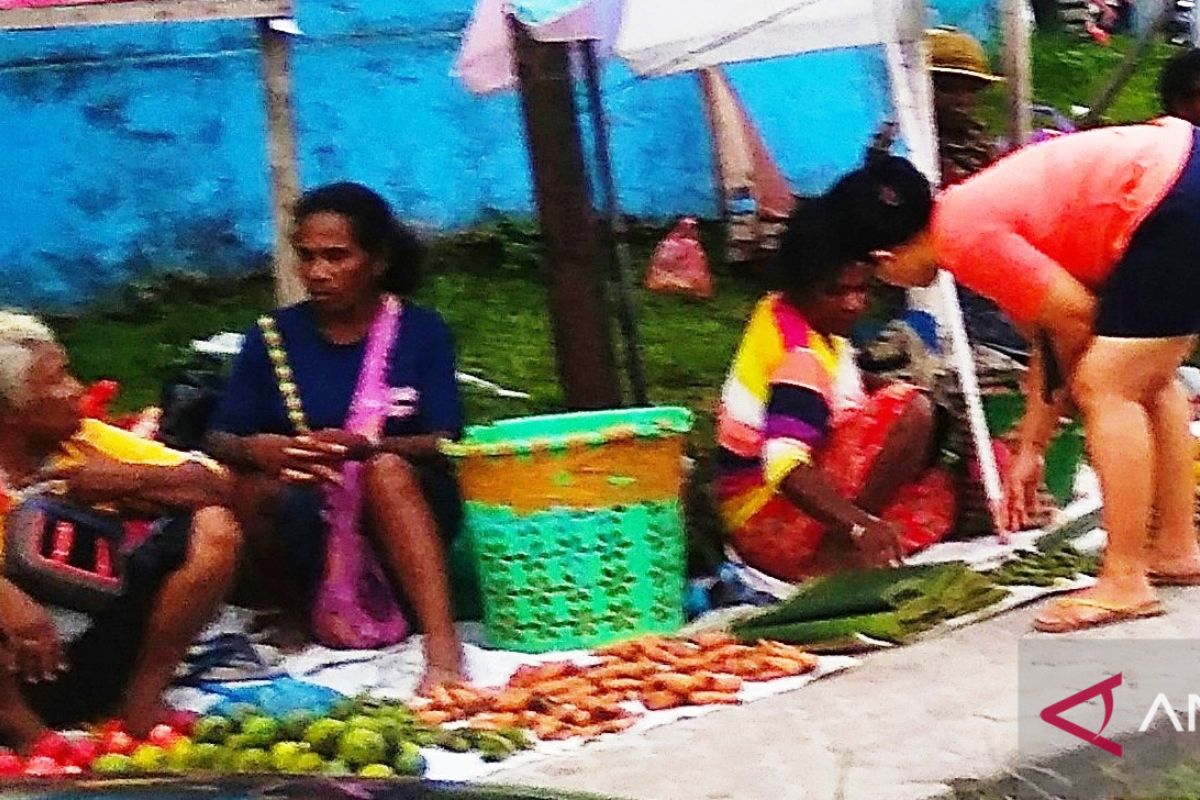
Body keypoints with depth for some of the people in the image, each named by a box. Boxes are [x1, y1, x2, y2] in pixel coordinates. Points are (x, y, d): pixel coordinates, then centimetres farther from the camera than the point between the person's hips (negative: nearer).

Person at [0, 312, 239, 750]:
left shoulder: (85, 442, 4)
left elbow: (215, 484, 2)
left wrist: (130, 479, -14)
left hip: (100, 656, 5)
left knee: (213, 527, -7)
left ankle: (141, 699, -2)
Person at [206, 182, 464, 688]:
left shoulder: (420, 332, 1)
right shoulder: (274, 337, 4)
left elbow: (446, 445, -8)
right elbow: (220, 441, 2)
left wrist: (366, 447, -28)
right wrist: (257, 450, -22)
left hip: (404, 504, -1)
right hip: (306, 517, 1)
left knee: (385, 470, -35)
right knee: (253, 489, -30)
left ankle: (443, 648, -46)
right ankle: (310, 617, -14)